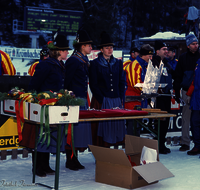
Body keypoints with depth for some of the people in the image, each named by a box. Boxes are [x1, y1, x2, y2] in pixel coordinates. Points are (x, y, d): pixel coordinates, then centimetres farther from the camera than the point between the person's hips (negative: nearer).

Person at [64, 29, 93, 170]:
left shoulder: (85, 60, 16)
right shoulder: (73, 60, -12)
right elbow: (67, 81, -14)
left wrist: (85, 99, 18)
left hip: (82, 99, 9)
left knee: (80, 127, 11)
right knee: (73, 127, -5)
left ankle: (74, 159, 19)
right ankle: (70, 160, 3)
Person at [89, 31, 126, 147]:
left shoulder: (118, 63, 13)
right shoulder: (95, 64, 1)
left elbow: (122, 82, 13)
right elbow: (93, 84, -3)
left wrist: (120, 99, 1)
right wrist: (102, 100, -10)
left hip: (116, 100, 4)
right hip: (101, 101, -4)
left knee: (117, 125, 1)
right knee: (102, 127, -4)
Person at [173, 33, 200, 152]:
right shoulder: (183, 58, 6)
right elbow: (178, 76, 9)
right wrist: (177, 92, 3)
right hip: (187, 92, 1)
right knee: (186, 118, 3)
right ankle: (185, 143, 9)